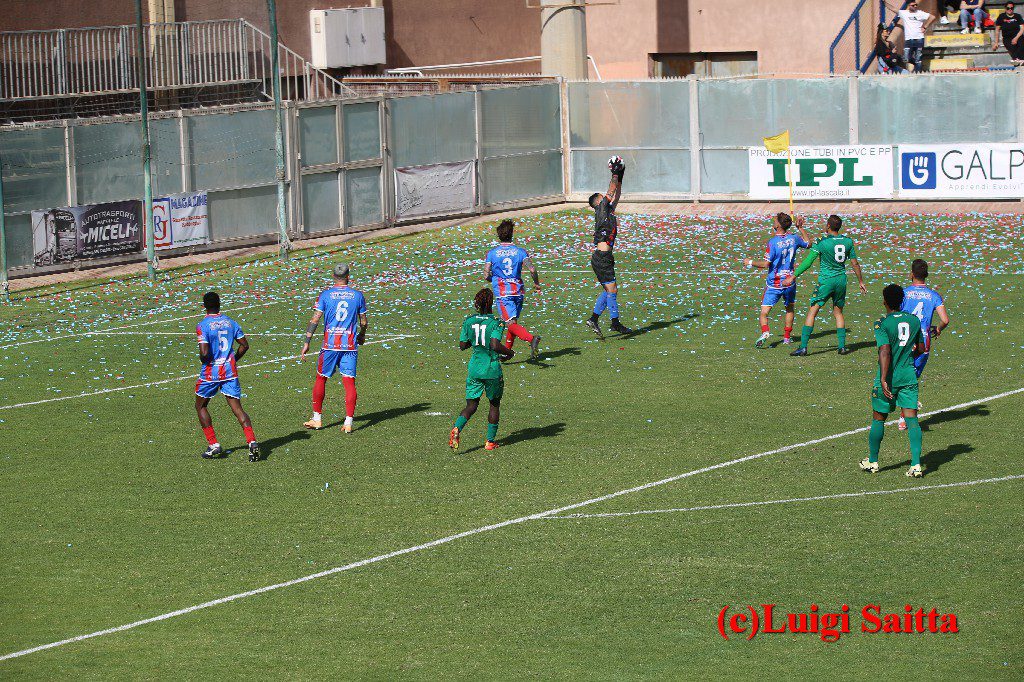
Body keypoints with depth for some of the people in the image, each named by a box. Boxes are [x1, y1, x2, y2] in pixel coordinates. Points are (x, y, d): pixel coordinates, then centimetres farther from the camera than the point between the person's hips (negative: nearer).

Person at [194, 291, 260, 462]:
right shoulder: (230, 322, 5)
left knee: (201, 406, 16)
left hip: (210, 372, -4)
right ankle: (252, 441, -19)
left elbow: (204, 353, -20)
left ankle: (213, 444, 10)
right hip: (230, 371, 4)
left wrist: (203, 360, 1)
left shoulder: (203, 326, -12)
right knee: (237, 408, 0)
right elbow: (244, 345, 8)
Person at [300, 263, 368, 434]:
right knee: (349, 382, 1)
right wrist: (362, 336, 29)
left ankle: (317, 418, 19)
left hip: (330, 344, -1)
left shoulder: (325, 295, -2)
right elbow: (363, 322, 9)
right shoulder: (358, 295, 3)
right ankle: (348, 422, -4)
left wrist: (307, 343, -4)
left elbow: (315, 320, -6)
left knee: (321, 379, 13)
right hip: (350, 345, 1)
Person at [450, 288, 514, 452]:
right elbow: (495, 345, -24)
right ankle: (490, 441, 18)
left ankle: (457, 428, -21)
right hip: (492, 370, -3)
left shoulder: (469, 321, 1)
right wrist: (509, 352, -6)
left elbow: (462, 345, 5)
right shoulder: (495, 323, -12)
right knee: (494, 404, 16)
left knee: (471, 405, 7)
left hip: (474, 368, 3)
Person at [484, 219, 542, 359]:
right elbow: (532, 269, -10)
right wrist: (536, 284, 7)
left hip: (502, 293, -3)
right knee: (513, 322, 20)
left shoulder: (492, 253, -1)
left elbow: (486, 275, -5)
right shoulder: (520, 251, 2)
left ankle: (531, 338, -36)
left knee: (512, 324, -12)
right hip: (518, 291, 3)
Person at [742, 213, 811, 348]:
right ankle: (787, 336, 28)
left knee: (764, 312, -4)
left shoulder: (773, 242, -17)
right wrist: (800, 228, 23)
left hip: (774, 283, -5)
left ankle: (765, 331, -29)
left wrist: (750, 262, -2)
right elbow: (808, 243, 19)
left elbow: (766, 264, -17)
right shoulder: (794, 238, -1)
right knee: (789, 308, 25)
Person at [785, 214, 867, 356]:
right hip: (841, 281, 4)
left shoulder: (822, 243, -12)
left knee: (812, 312, -1)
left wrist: (793, 277, -4)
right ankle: (842, 346, 15)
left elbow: (808, 262, -11)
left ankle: (803, 347, -7)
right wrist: (861, 282, 20)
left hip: (826, 281, -4)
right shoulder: (848, 242, 1)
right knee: (838, 312, 19)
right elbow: (855, 263, 8)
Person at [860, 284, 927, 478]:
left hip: (889, 376, -4)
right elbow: (920, 349, 16)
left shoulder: (882, 324, -11)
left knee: (878, 418, 12)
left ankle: (872, 461, 24)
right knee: (912, 419, 0)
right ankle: (916, 465, -10)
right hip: (909, 375, 4)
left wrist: (883, 379, -26)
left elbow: (885, 351, -22)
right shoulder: (914, 321, 5)